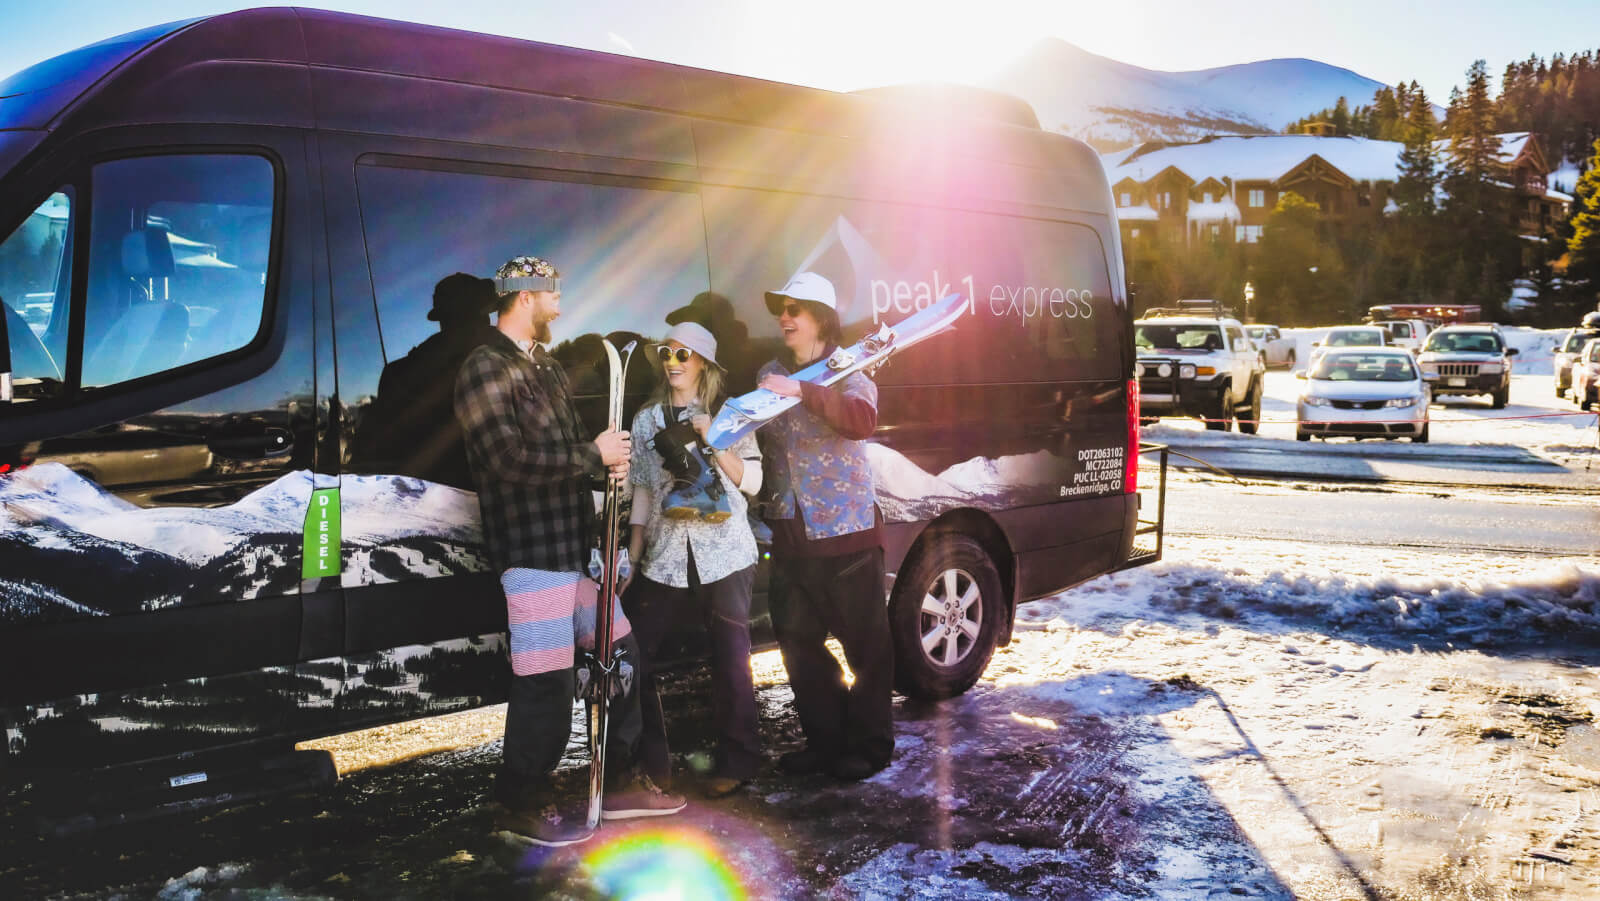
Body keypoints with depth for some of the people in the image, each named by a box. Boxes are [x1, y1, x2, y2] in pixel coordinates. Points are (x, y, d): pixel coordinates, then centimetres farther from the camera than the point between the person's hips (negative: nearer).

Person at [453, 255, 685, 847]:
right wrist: (593, 455, -13)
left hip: (579, 544, 9)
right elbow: (509, 457, -20)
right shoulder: (485, 370, -9)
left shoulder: (547, 367, 20)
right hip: (534, 551, -9)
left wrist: (607, 467, 3)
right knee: (545, 685, -4)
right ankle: (521, 804, 14)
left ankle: (619, 782, 27)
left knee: (620, 659, 13)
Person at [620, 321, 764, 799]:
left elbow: (751, 481, 1)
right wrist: (632, 555, 8)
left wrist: (713, 439, -11)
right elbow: (643, 492, 14)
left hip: (725, 554, -3)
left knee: (730, 660, 0)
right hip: (665, 556, 3)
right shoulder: (648, 419, 13)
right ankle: (651, 760, 10)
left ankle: (736, 760, 15)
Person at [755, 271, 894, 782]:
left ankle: (869, 745, 15)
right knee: (797, 639, 11)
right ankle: (825, 740, 24)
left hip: (846, 529, -6)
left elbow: (863, 418, -24)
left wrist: (802, 392, -32)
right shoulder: (770, 375, 13)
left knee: (865, 640, 2)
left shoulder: (847, 370, -3)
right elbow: (756, 438, 16)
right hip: (790, 531, 6)